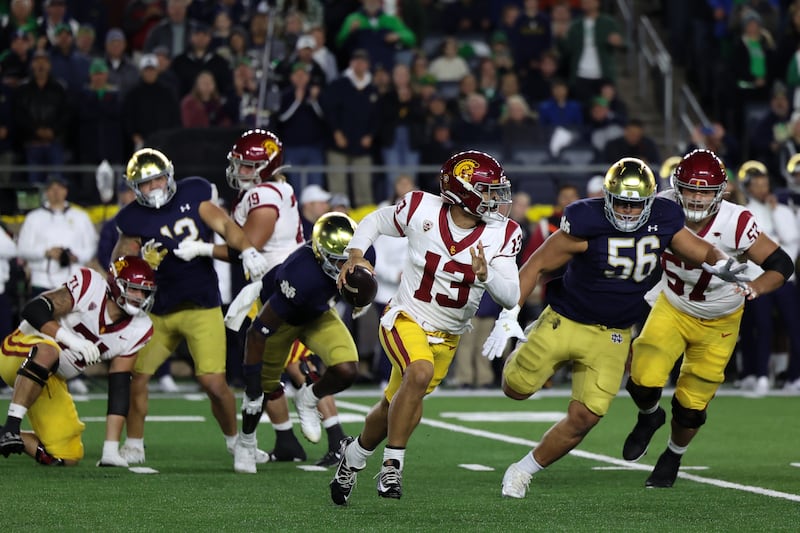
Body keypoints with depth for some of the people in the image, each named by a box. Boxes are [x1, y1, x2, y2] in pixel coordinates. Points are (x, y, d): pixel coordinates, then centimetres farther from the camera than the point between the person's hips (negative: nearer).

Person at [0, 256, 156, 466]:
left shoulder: (137, 330, -2)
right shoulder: (90, 285, -18)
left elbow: (119, 388, -4)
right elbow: (33, 310, -26)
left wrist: (111, 449, -12)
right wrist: (73, 340, -39)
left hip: (51, 380, 6)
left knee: (68, 458, -4)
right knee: (47, 351, -42)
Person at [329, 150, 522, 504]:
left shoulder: (501, 235, -13)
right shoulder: (421, 210, -16)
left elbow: (511, 297, -17)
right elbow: (375, 222, 4)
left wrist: (487, 276, -36)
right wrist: (355, 255, -11)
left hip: (447, 338, 4)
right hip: (406, 319, -4)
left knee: (394, 409, 15)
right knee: (421, 373, -33)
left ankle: (355, 455, 43)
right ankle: (393, 463, -20)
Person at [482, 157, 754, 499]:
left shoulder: (663, 221, -8)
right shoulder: (587, 223, -22)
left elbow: (702, 253, 6)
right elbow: (538, 265, -14)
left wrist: (720, 264, -19)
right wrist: (508, 316, -20)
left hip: (611, 337, 3)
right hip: (565, 321, -2)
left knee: (584, 418, -5)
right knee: (516, 389, 7)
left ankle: (523, 471, 15)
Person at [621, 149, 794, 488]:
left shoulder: (735, 224, -30)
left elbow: (781, 264, -23)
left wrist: (757, 287, -42)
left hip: (718, 321, -1)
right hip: (672, 308, 1)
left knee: (691, 406, 5)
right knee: (644, 382, -16)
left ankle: (673, 456, 39)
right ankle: (649, 417, 22)